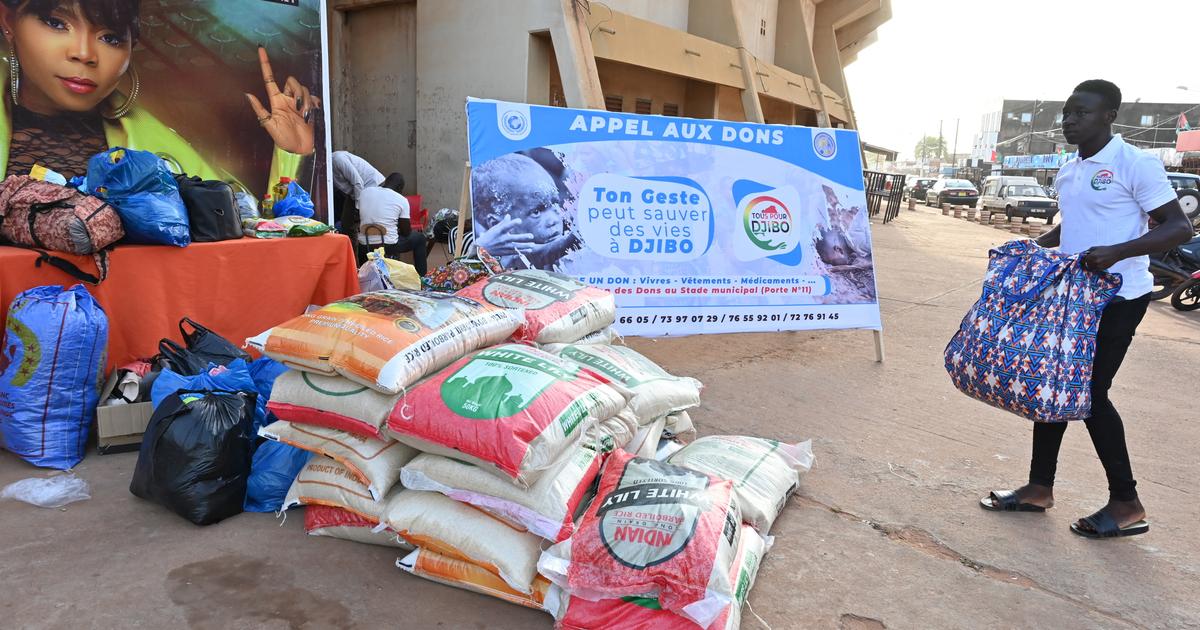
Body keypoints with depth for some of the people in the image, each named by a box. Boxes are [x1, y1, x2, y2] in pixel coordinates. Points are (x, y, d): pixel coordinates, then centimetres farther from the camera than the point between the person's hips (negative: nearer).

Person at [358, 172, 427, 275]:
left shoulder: (365, 191, 3)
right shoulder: (402, 200, -6)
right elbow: (406, 232, -2)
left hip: (364, 245, 5)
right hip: (388, 246, -4)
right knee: (420, 237, 21)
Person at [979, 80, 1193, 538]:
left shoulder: (1136, 165, -13)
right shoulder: (1068, 172, 11)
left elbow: (1179, 227, -16)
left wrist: (1116, 252, -30)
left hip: (1117, 298, -8)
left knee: (1089, 392, -5)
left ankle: (1127, 504, 11)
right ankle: (1039, 488, 20)